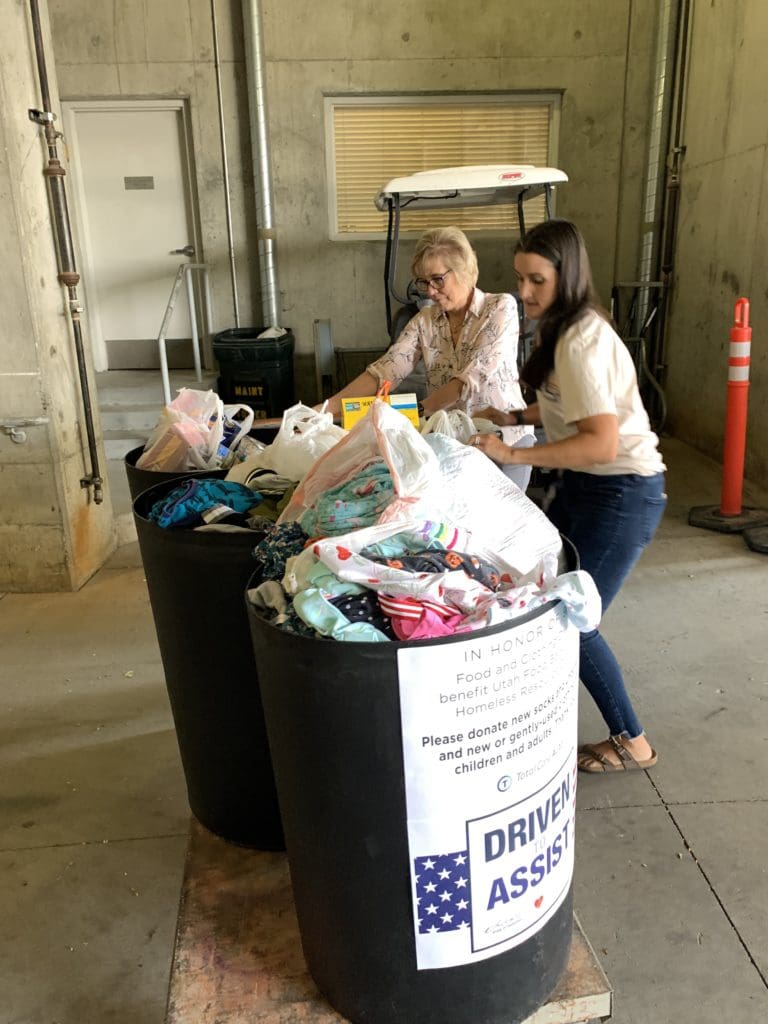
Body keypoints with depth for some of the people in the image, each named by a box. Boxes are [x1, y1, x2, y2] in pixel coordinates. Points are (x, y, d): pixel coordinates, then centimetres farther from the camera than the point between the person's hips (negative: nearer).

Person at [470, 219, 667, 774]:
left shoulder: (580, 342, -23)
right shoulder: (568, 328, 7)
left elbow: (602, 441, -31)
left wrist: (513, 454, -32)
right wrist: (516, 417, 2)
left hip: (623, 493, -9)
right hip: (588, 484, 9)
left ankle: (633, 743, 16)